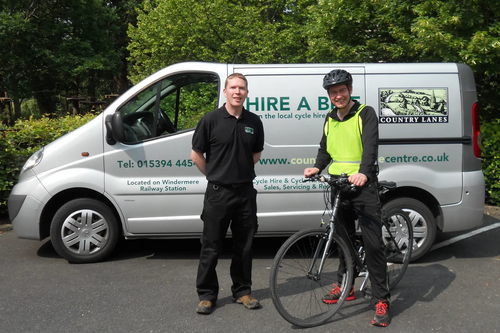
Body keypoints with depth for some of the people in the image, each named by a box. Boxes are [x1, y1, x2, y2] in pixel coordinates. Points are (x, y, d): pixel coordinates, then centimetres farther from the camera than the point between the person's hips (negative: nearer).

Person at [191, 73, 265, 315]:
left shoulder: (254, 122, 4)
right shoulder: (211, 120, -7)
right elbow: (196, 155, 0)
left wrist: (241, 171, 11)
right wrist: (215, 175, 5)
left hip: (246, 192, 4)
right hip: (218, 193, -3)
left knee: (244, 246, 12)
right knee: (211, 247, 5)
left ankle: (242, 291, 26)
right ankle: (207, 294, 19)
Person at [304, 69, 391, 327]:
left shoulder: (365, 114, -4)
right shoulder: (330, 119, 15)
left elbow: (371, 146, -18)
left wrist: (363, 172, -35)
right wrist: (317, 167, 2)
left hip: (363, 184, -6)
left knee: (373, 243, -8)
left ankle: (382, 299, -1)